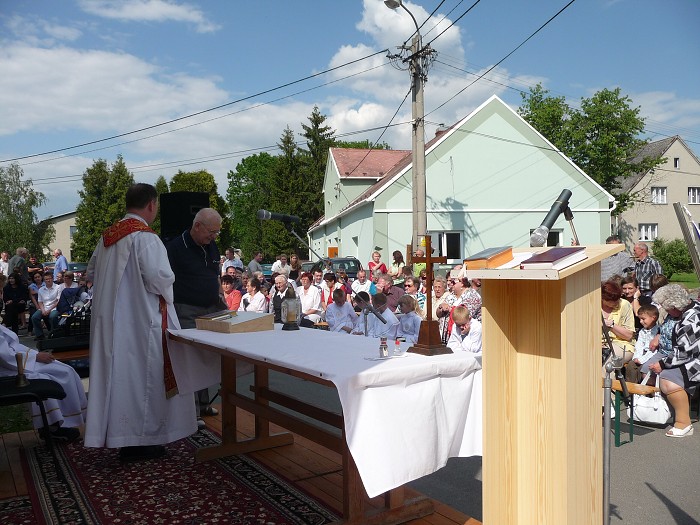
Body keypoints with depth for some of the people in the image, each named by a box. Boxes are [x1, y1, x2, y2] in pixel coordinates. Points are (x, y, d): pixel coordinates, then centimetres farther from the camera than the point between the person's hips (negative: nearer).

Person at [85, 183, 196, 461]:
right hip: (140, 320, -8)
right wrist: (166, 288, -2)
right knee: (141, 375, 2)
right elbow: (160, 278, -23)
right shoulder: (145, 237, -16)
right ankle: (138, 440, 10)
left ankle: (115, 432, 24)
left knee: (118, 373, 14)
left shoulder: (107, 236, 9)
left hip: (109, 318, 8)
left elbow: (91, 273, 19)